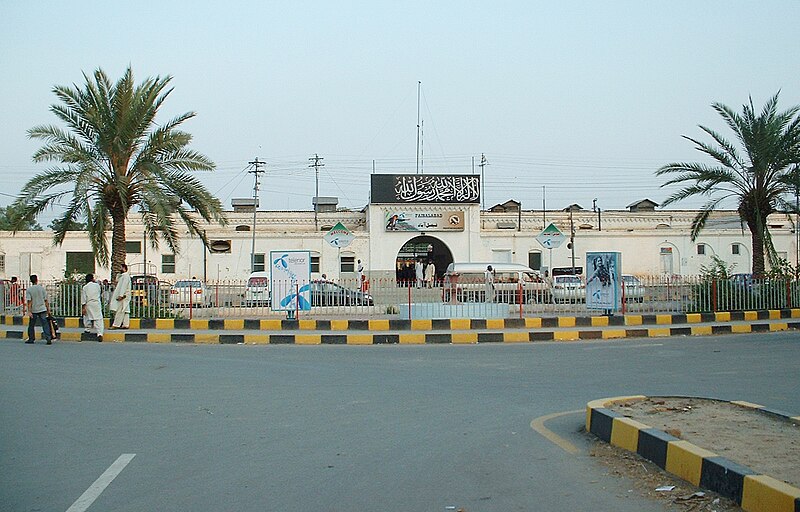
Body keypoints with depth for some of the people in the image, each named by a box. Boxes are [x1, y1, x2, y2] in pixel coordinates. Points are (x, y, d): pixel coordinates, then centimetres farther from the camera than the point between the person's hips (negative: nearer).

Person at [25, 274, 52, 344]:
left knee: (31, 325, 14)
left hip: (34, 310, -1)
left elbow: (29, 301, -10)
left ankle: (31, 339, 21)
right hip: (42, 309, 1)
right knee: (45, 324, -2)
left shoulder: (29, 290, -4)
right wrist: (48, 310, 9)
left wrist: (29, 311, -10)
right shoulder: (42, 288, 0)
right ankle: (48, 338, -11)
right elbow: (46, 300, 3)